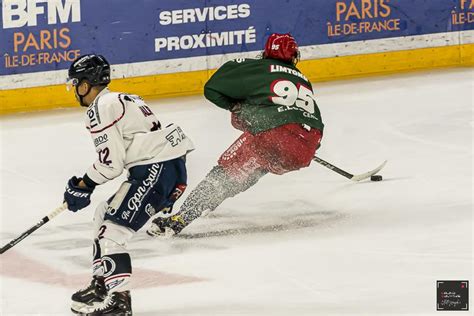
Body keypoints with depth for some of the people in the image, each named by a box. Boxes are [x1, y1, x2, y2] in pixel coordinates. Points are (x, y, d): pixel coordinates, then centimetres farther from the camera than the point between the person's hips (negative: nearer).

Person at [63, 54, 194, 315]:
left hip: (156, 170, -10)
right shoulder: (123, 100, 22)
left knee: (112, 228, -10)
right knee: (105, 214, 21)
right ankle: (102, 284, 28)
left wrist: (84, 185, 0)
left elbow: (111, 162, -13)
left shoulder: (100, 109, -9)